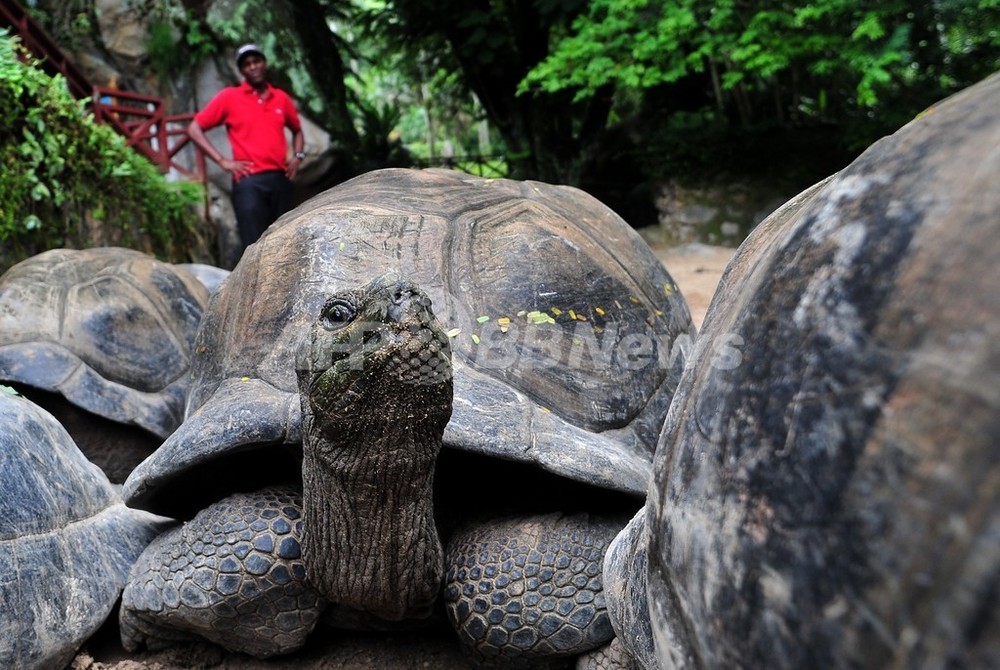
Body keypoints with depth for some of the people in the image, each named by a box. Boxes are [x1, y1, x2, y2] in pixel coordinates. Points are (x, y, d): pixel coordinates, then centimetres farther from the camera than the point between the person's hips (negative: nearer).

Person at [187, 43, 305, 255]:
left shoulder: (281, 98, 14)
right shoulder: (229, 96, 5)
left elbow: (297, 130, 31)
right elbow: (194, 129, 4)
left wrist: (298, 156, 11)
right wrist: (223, 161, -4)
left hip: (280, 179, 4)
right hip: (249, 181, -4)